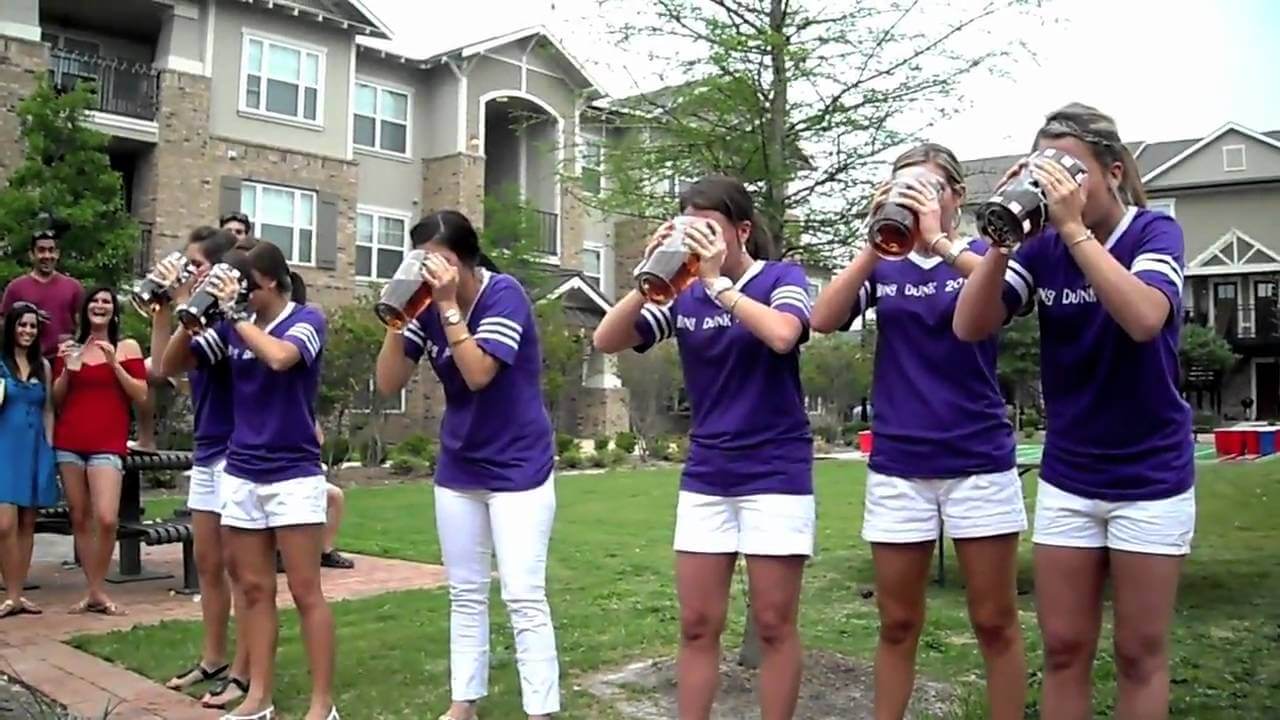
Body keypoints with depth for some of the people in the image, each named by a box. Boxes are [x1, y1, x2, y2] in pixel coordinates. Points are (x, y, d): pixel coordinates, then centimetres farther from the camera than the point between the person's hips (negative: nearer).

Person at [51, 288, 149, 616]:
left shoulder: (127, 347, 5)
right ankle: (94, 592, 13)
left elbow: (141, 396, -2)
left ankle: (98, 591, 3)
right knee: (79, 518, 5)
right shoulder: (70, 348, 13)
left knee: (106, 519, -15)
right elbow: (56, 400, 13)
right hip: (68, 441, 4)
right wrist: (67, 369, -3)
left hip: (107, 443, -3)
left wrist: (115, 364, -11)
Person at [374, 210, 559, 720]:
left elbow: (478, 373, -26)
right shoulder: (427, 305, -2)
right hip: (458, 470, 6)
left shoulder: (504, 294, -16)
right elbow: (388, 384, -4)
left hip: (519, 468, -6)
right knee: (465, 594, 13)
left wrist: (449, 305, -26)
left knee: (524, 597, -7)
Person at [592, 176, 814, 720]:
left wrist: (717, 280, -20)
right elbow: (606, 341, -3)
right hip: (705, 478, 4)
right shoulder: (683, 297, 5)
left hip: (776, 475, -3)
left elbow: (782, 335, -25)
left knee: (775, 624, 3)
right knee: (697, 624, 7)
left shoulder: (782, 277, -3)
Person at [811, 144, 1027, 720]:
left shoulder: (978, 256, 4)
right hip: (897, 466, 2)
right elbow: (823, 320, -8)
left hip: (979, 461, -1)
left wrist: (940, 240, -26)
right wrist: (877, 244, -15)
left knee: (995, 622, 4)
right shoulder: (882, 268, 9)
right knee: (897, 623, 9)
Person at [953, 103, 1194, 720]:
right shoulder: (1040, 250, -3)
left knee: (1140, 655, 6)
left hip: (1150, 479, -3)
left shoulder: (1155, 233, -10)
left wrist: (1075, 228, -30)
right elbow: (970, 327, -13)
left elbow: (1144, 319, -30)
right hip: (1066, 478, 3)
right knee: (1064, 649, 9)